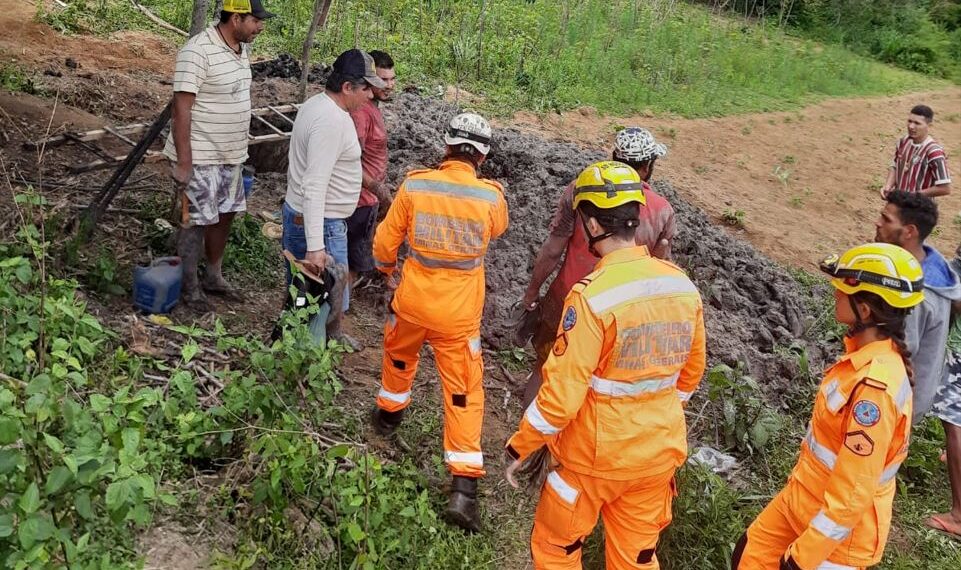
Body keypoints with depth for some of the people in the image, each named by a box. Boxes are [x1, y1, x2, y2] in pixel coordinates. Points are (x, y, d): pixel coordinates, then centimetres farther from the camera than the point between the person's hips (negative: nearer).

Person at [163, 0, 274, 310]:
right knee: (196, 221, 2)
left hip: (231, 155, 8)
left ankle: (214, 277, 32)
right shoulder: (198, 51, -20)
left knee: (224, 215, 16)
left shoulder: (241, 48, 6)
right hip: (199, 157, -8)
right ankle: (190, 287, 17)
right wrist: (183, 162, -22)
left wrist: (240, 148, 18)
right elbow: (181, 107, -21)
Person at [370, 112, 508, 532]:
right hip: (459, 314, -2)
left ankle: (389, 413, 56)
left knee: (399, 356, 32)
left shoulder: (414, 186, -12)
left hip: (412, 300, 2)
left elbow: (386, 238, -1)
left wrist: (387, 269, 20)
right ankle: (464, 488, 2)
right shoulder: (491, 196, -13)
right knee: (464, 393, 5)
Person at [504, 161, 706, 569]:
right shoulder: (683, 285, -4)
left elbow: (563, 390, -22)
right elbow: (690, 373, 8)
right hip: (659, 452, 6)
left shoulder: (593, 295, -25)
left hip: (597, 455, -6)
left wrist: (521, 446, -8)